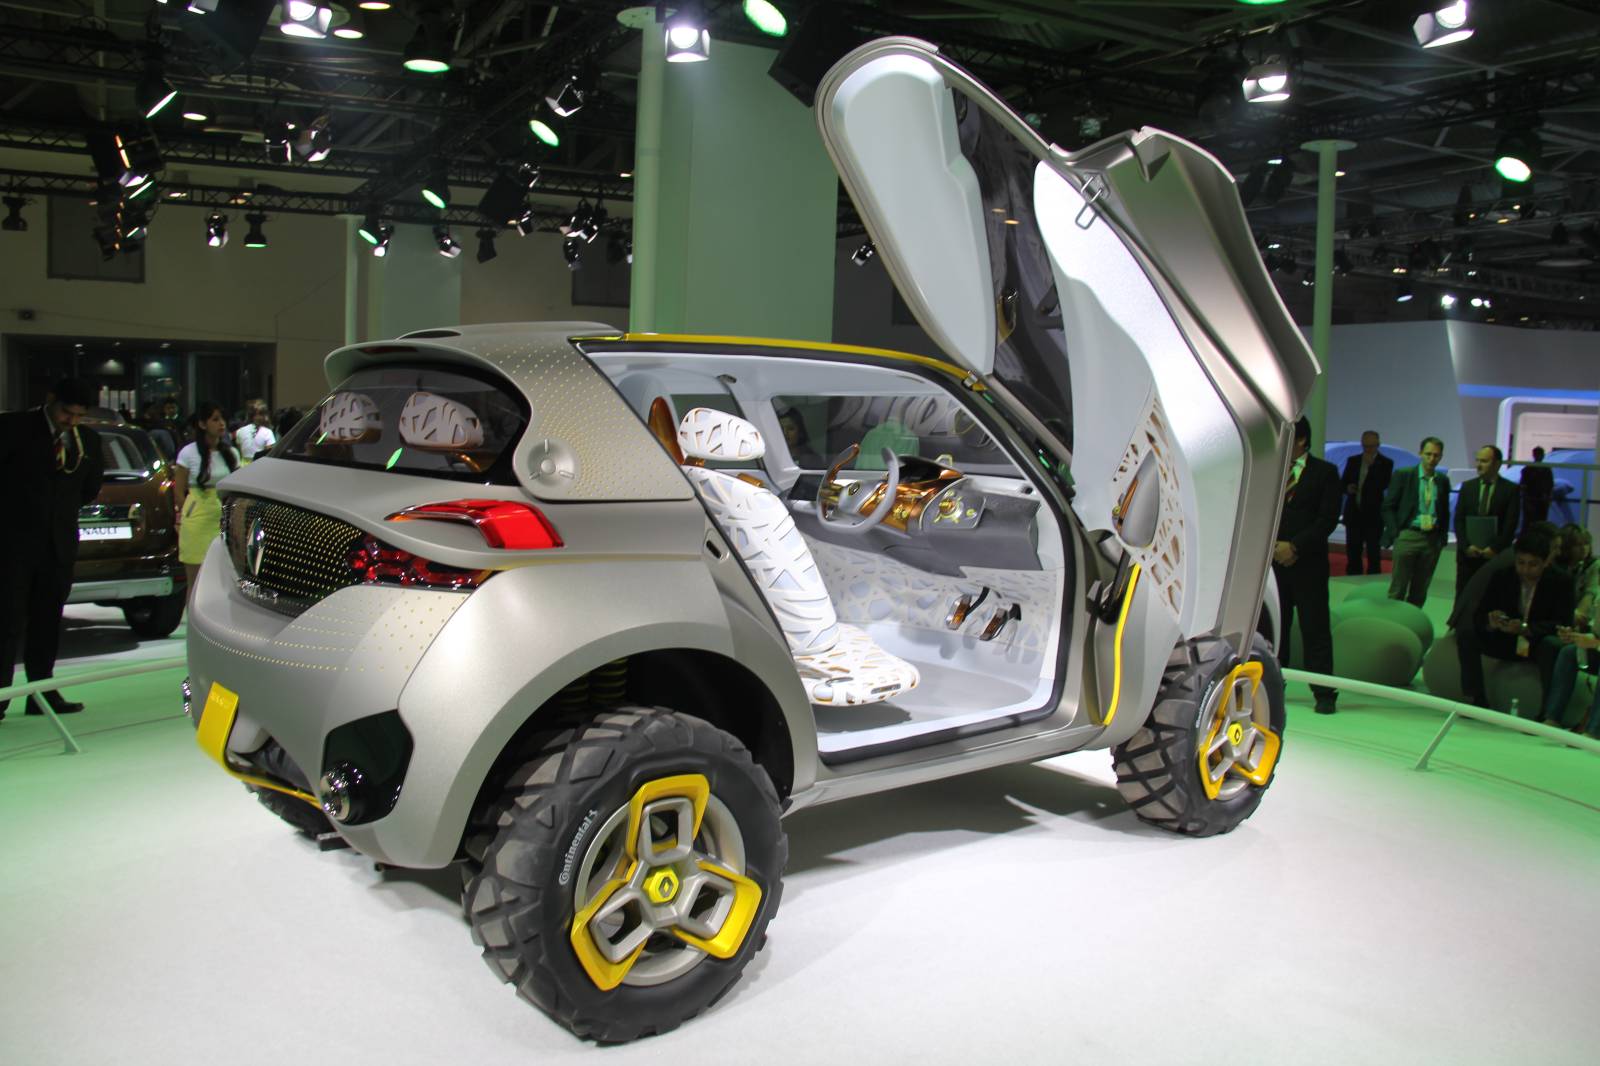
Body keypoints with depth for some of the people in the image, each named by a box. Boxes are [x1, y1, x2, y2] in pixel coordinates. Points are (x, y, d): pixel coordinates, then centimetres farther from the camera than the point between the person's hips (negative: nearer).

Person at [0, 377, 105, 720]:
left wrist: (64, 505, 11)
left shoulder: (88, 439, 10)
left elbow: (91, 487, 20)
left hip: (60, 543, 4)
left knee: (47, 622, 9)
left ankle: (43, 693, 15)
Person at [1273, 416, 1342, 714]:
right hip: (1273, 561, 4)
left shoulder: (1324, 472, 1)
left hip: (1308, 563, -4)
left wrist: (1295, 546, -14)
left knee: (1315, 629, -2)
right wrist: (1273, 545, -6)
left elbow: (1328, 519, -7)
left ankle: (1324, 694, 4)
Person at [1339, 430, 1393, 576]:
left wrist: (1371, 464, -16)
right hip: (1353, 514, 4)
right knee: (1352, 552, 6)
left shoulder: (1386, 463, -1)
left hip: (1373, 515, -4)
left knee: (1373, 553, 0)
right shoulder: (1352, 460, 10)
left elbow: (1383, 485, -13)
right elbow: (1343, 482, 13)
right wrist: (1348, 488, -10)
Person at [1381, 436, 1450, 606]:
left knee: (1420, 591, 7)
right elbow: (1388, 507, -1)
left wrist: (1442, 538, 7)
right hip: (1408, 535, -4)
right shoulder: (1403, 475, -1)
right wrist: (1395, 533, -8)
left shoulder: (1443, 481, 10)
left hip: (1432, 539, 4)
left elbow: (1445, 512, 17)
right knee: (1398, 589, -4)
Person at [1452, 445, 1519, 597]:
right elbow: (1458, 520, 5)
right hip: (1468, 553, 3)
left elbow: (1511, 524, -4)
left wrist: (1495, 548, -12)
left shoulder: (1511, 489, 1)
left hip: (1496, 555, -3)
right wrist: (1466, 546, -7)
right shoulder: (1467, 486, 10)